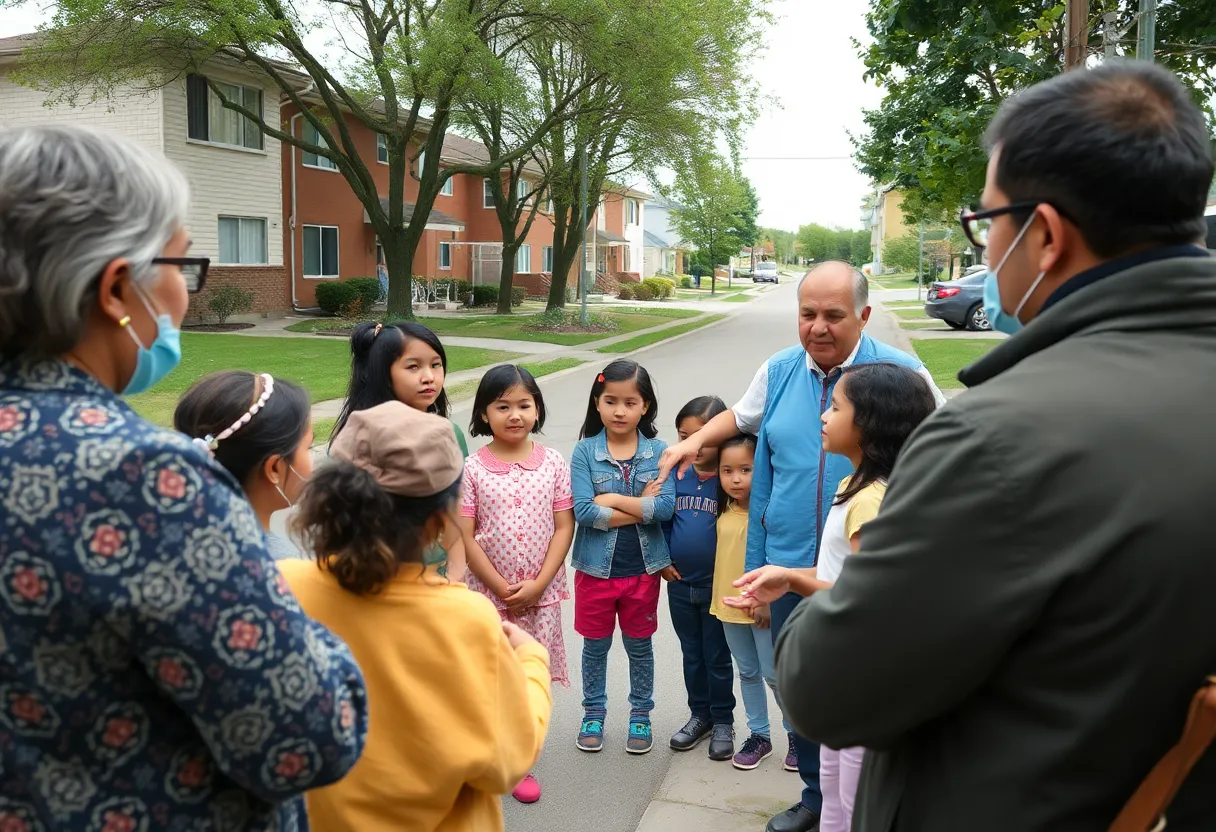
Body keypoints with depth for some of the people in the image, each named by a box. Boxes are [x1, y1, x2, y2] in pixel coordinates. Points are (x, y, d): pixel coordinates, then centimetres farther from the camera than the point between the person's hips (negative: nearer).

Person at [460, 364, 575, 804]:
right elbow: (465, 536, -8)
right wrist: (502, 588, -11)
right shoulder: (473, 469, -7)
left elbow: (564, 527, -3)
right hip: (488, 593, -1)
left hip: (541, 593, 1)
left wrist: (537, 585, -10)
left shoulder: (553, 463, -3)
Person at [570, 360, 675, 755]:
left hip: (643, 569, 1)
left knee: (639, 646, 17)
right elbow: (583, 512, -19)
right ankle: (593, 714, 35)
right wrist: (641, 507, -17)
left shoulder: (658, 451, -6)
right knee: (595, 646, 15)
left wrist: (611, 500, -17)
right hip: (596, 568, 0)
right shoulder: (585, 451, -9)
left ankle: (640, 716, 35)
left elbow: (666, 507, -17)